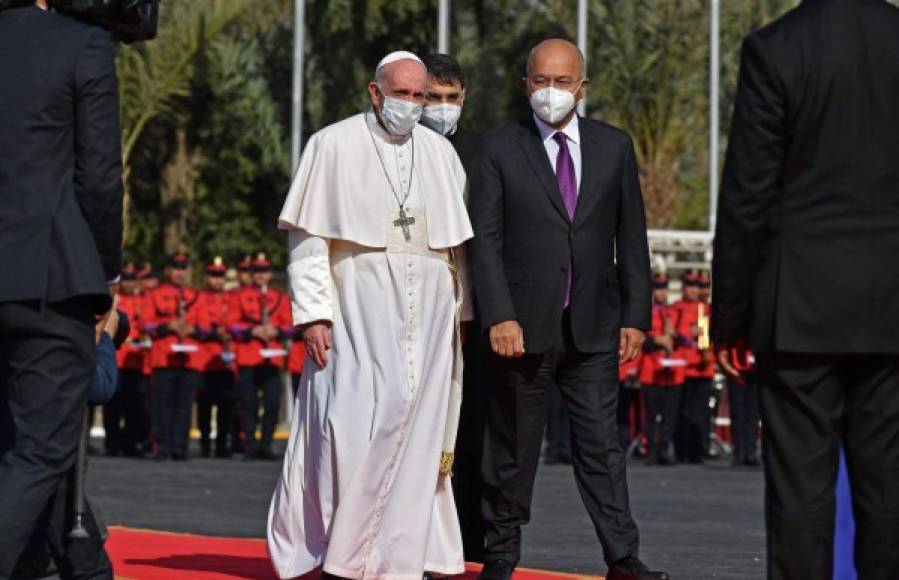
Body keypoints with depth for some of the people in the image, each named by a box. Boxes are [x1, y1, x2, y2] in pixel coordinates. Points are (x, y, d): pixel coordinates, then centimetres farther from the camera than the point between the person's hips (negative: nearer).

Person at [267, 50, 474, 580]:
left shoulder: (440, 153, 11)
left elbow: (457, 243, 15)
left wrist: (461, 312, 8)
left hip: (426, 315, 4)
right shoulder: (334, 145, -1)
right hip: (357, 313, -4)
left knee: (417, 431, 2)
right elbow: (308, 239, -3)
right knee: (354, 424, -10)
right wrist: (313, 313, -10)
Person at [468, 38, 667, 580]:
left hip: (594, 330, 2)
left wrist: (635, 316, 3)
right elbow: (485, 241, -5)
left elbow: (632, 239, 9)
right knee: (512, 449, 6)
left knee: (602, 445, 0)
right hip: (524, 327, -2)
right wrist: (499, 317, -15)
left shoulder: (614, 147, 8)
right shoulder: (501, 149, 0)